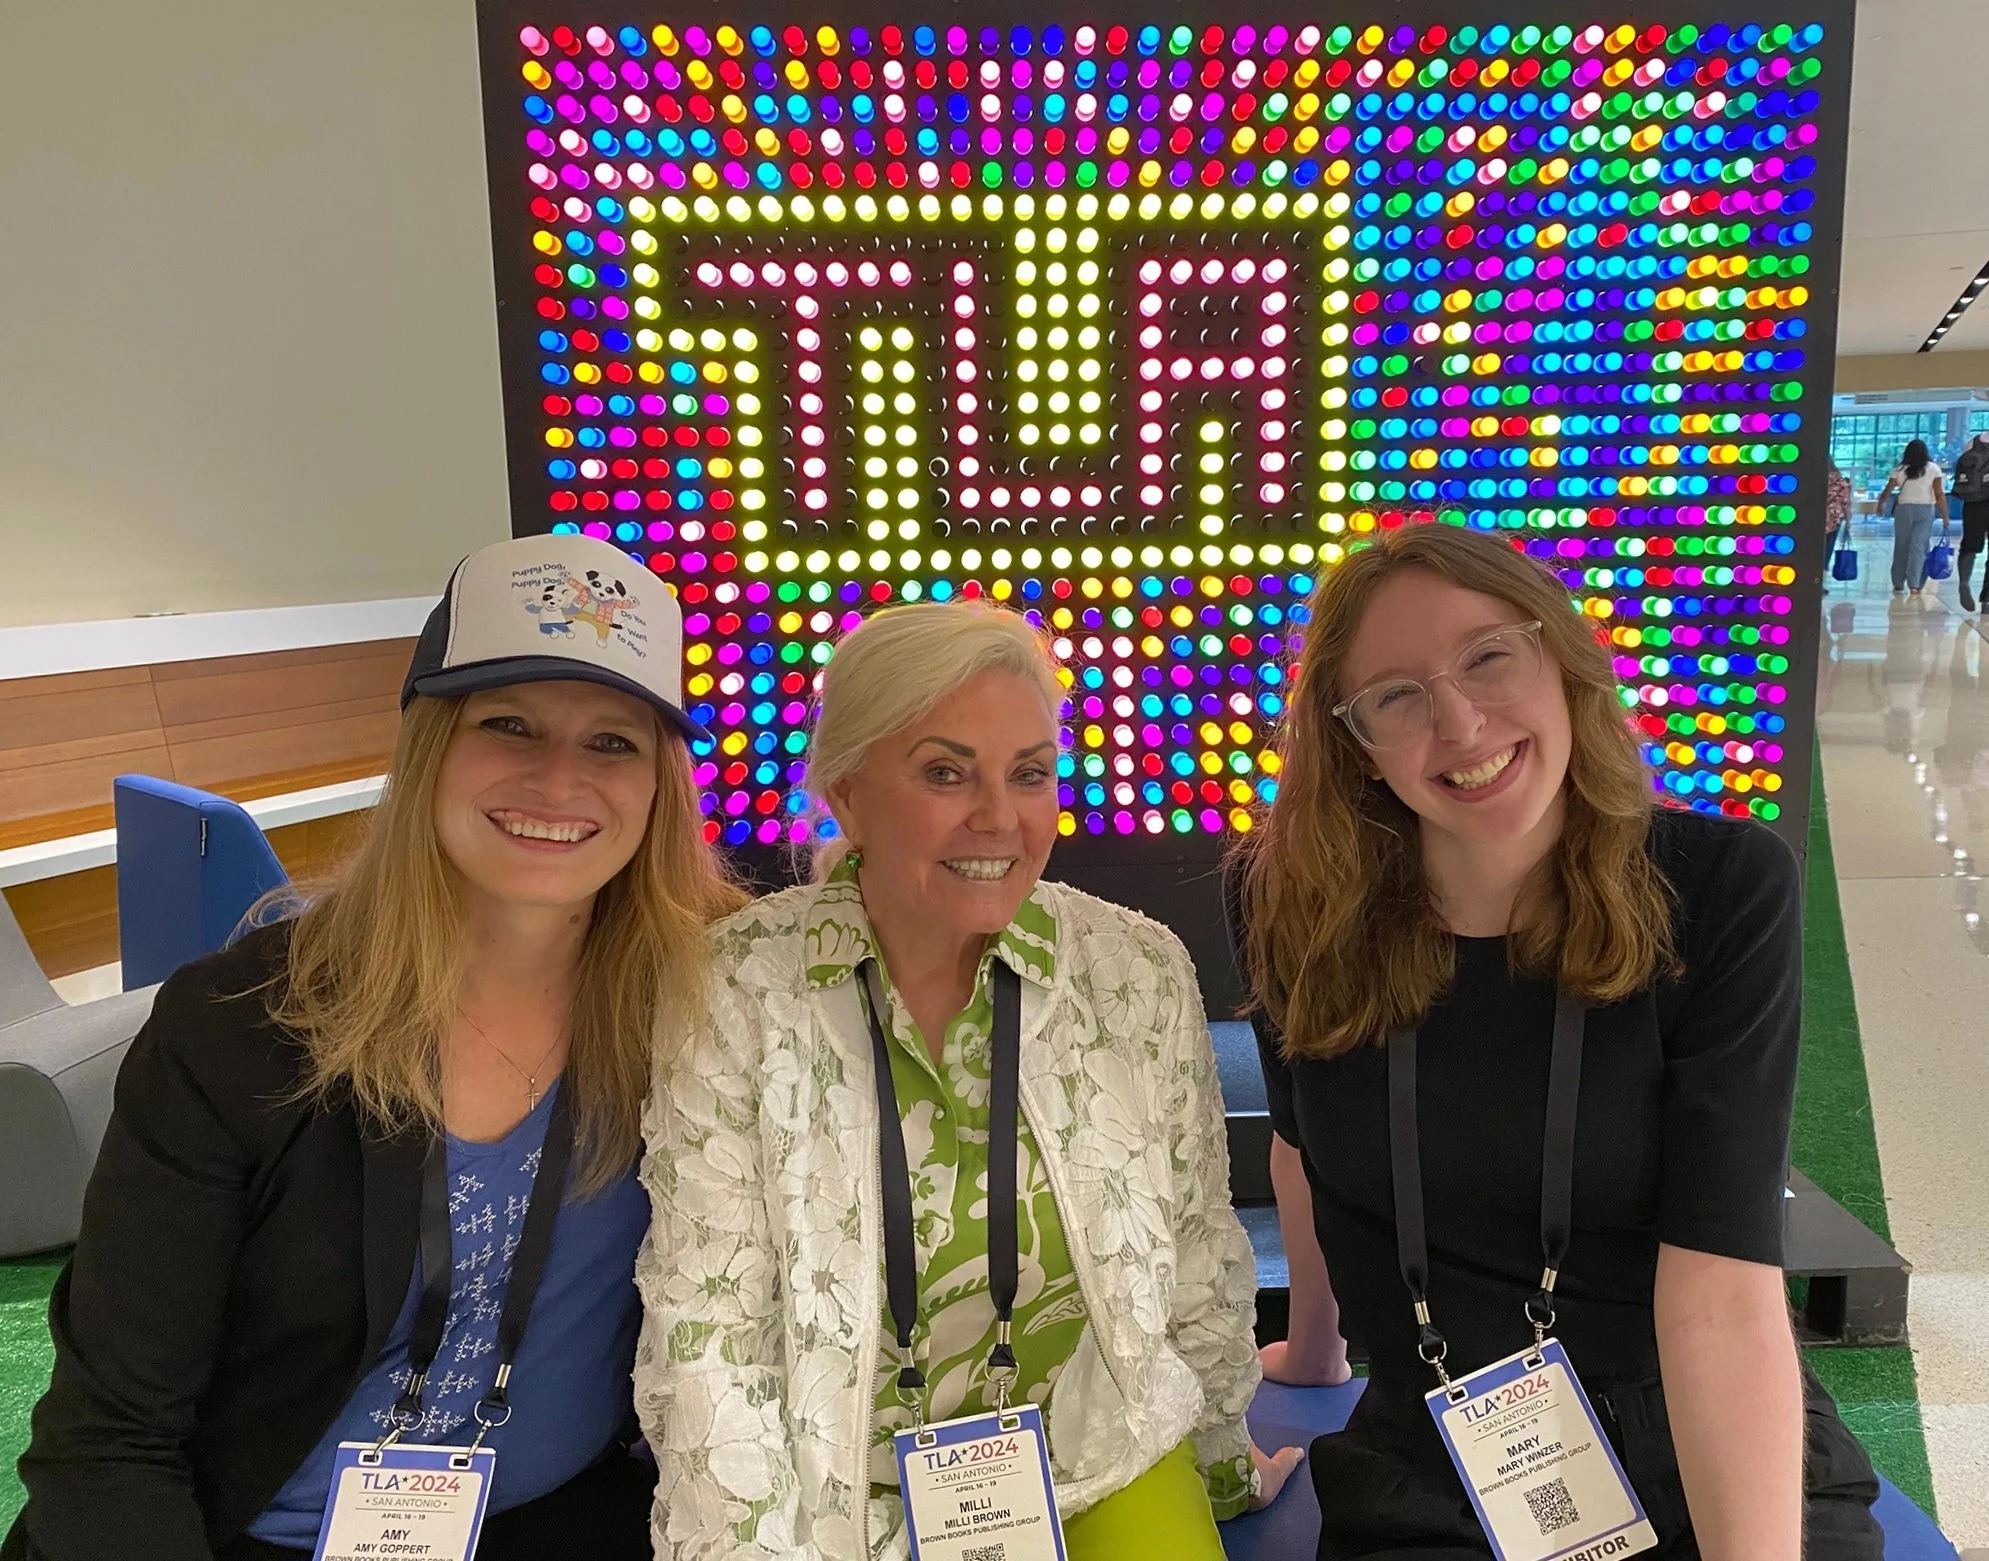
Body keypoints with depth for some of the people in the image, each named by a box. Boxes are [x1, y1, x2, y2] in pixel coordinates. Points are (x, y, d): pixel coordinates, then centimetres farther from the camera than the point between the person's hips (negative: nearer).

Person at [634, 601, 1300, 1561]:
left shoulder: (1142, 974, -9)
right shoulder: (734, 994, -16)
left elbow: (1201, 1266, 4)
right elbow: (708, 1342, -13)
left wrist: (1222, 1463, 15)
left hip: (1107, 1480, 1)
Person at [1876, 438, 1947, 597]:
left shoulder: (1900, 469, 3)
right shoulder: (1933, 469, 1)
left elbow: (1887, 491, 4)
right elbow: (1939, 495, -3)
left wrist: (1881, 504, 24)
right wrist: (1945, 516, 1)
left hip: (1904, 508, 1)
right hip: (1926, 509, -1)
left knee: (1901, 546, 9)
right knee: (1919, 546, -2)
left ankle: (1898, 585, 13)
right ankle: (1915, 584, -12)